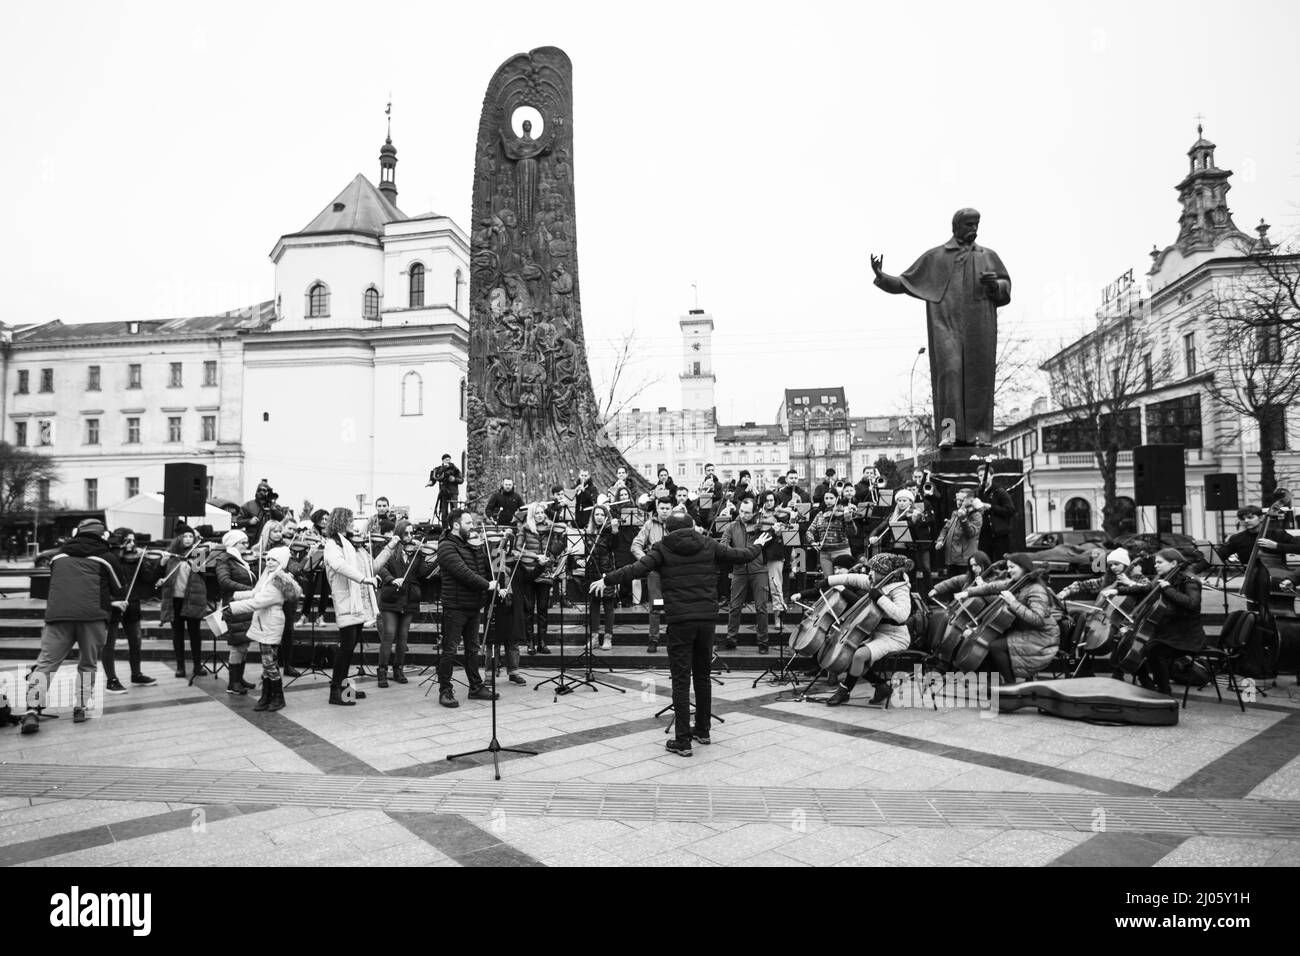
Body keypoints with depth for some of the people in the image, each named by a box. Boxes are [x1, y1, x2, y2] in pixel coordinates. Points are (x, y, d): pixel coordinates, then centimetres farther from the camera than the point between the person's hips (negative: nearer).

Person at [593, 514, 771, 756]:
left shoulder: (662, 549, -1)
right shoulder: (708, 545, 9)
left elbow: (637, 568, -14)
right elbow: (741, 556, 14)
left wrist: (607, 580, -7)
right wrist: (758, 546, 33)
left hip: (679, 620, -4)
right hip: (706, 618, 4)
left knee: (681, 681, 1)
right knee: (702, 676, 19)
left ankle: (683, 741, 2)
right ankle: (703, 731, 31)